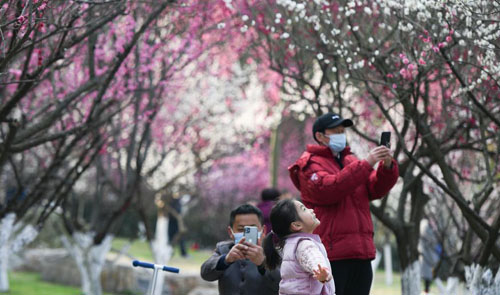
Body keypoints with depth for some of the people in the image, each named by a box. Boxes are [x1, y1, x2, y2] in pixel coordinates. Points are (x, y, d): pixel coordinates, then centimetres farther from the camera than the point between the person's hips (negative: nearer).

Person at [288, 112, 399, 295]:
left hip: (360, 253, 7)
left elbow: (376, 189, 8)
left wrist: (387, 167, -12)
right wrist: (366, 164, -22)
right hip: (331, 254, -7)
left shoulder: (351, 161, 20)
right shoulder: (310, 165, -1)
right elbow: (329, 188, -20)